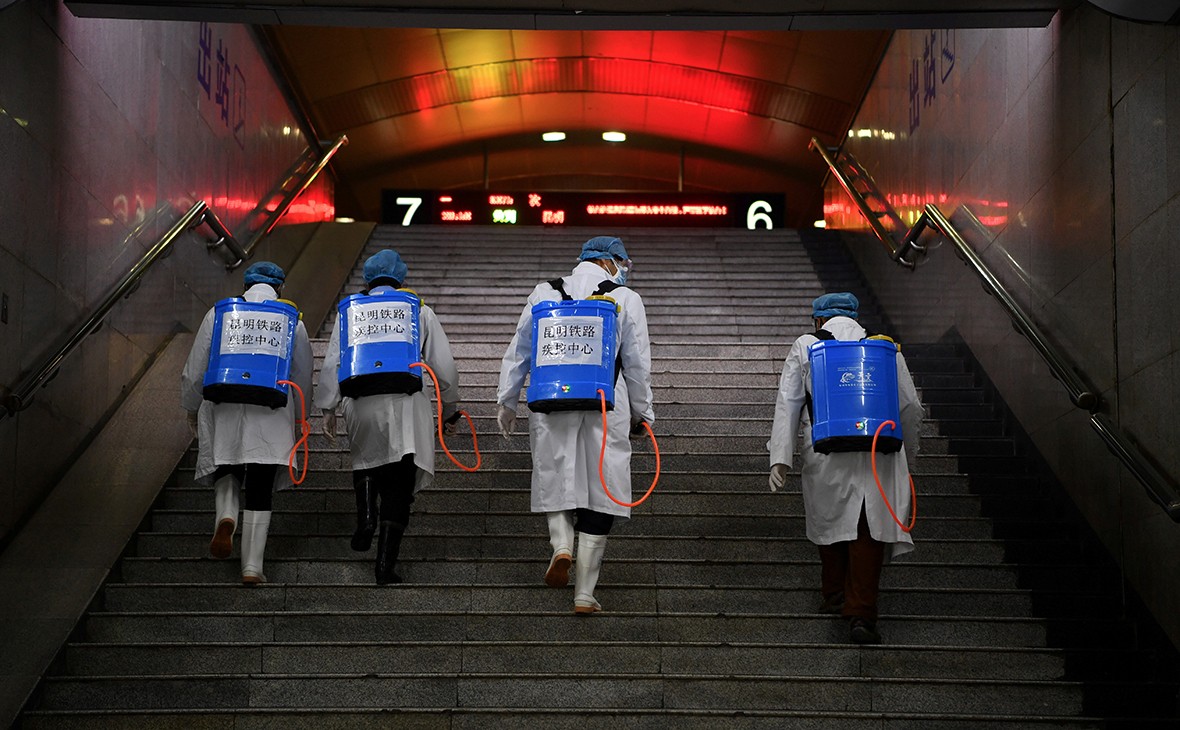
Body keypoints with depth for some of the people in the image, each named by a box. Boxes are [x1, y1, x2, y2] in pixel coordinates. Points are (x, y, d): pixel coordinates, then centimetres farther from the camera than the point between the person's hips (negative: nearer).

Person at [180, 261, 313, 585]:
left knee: (226, 471, 19)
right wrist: (297, 417, 25)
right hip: (271, 415, 0)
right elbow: (303, 378, 12)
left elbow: (195, 369, 8)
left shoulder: (219, 314, 6)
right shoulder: (292, 322, 7)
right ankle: (252, 565, -1)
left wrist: (192, 408, 21)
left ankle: (226, 515, -12)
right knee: (259, 491, 2)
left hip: (223, 409, 0)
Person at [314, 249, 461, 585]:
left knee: (365, 460, 27)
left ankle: (366, 518, 3)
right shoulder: (421, 311, 14)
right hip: (406, 406, -1)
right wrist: (450, 411, 21)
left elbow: (332, 364, 5)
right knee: (398, 488, 3)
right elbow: (444, 368, 11)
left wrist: (328, 410, 10)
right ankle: (386, 562, -4)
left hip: (361, 405, 1)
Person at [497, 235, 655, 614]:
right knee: (599, 493, 4)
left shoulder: (544, 294, 8)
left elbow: (518, 352, 11)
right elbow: (638, 365, 4)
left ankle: (562, 545, -12)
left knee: (555, 482, 17)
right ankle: (584, 594, 4)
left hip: (552, 407, 2)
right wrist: (641, 414, 14)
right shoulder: (626, 299, 2)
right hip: (606, 408, -1)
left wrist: (507, 402, 20)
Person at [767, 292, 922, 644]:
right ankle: (861, 613, -6)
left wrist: (780, 457, 0)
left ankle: (835, 597, 29)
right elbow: (910, 406, 12)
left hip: (825, 456, 0)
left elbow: (788, 403, 2)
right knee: (870, 530, 0)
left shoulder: (804, 347, 9)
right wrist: (907, 454, 25)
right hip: (878, 453, 0)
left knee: (829, 520, 18)